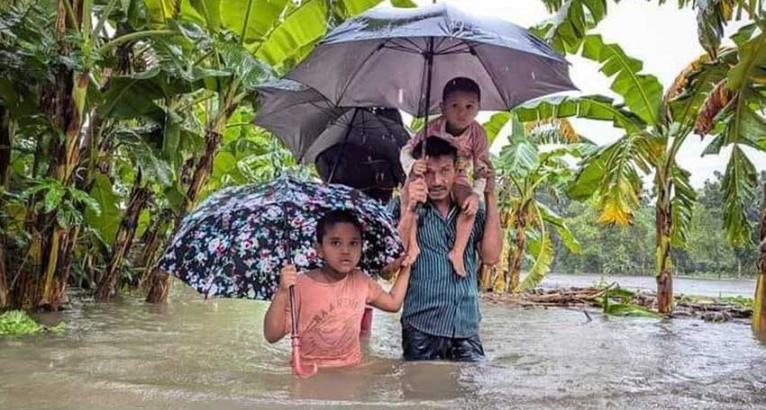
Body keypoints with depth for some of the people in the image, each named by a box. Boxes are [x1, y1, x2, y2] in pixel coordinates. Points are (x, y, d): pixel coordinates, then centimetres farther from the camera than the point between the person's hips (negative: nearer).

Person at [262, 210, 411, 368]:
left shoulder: (360, 280, 1)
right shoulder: (300, 285, -13)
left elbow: (393, 303, 14)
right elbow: (272, 335, -14)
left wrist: (406, 266, 9)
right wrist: (282, 293, -26)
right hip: (309, 371, -5)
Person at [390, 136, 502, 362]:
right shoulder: (402, 207, -2)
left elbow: (491, 256, -5)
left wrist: (490, 196, -5)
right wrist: (410, 210, -25)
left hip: (467, 328, 3)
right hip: (421, 328, -2)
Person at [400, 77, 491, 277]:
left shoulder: (477, 133, -20)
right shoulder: (434, 127, -22)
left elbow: (482, 169, -16)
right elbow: (407, 150, -14)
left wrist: (476, 193, -34)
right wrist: (412, 165, -38)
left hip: (456, 179, 1)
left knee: (471, 204, -28)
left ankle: (458, 251, -19)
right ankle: (413, 245, -27)